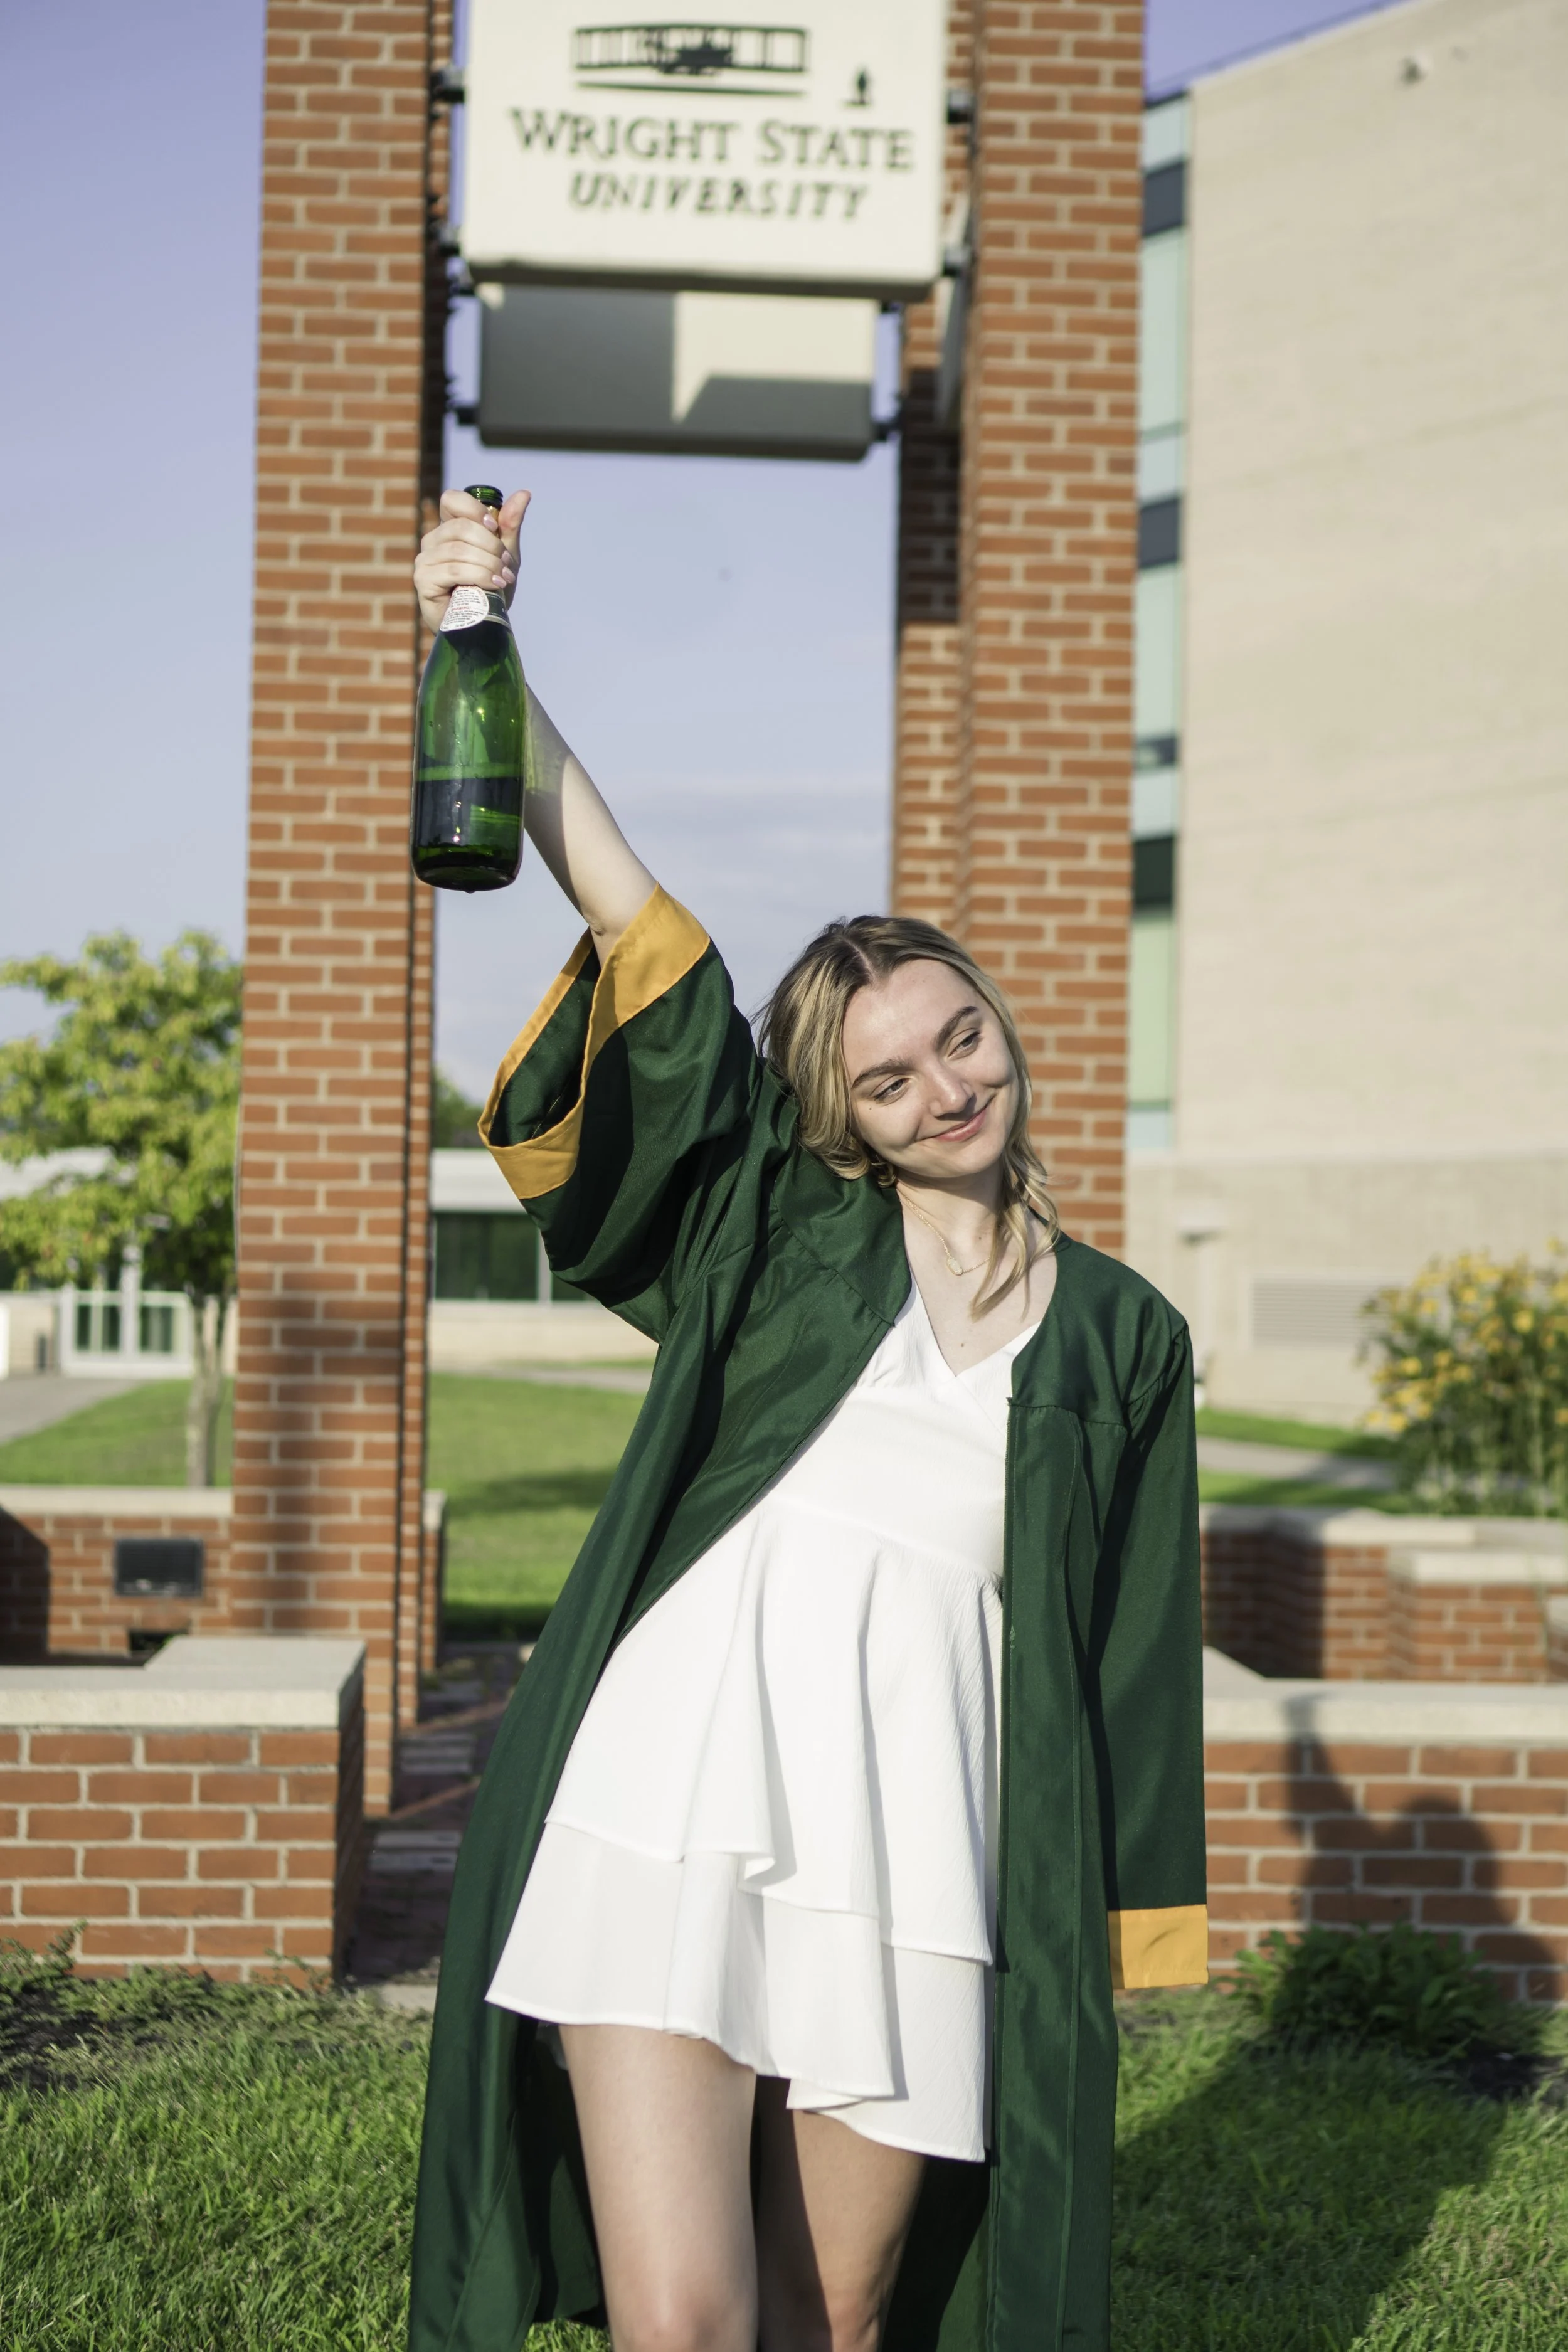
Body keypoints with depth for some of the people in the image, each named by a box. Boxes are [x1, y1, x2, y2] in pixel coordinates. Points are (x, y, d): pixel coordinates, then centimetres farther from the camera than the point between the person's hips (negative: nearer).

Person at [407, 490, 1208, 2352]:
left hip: (914, 1867, 2)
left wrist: (1115, 1925, 12)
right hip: (673, 1804, -1)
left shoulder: (1120, 1337, 14)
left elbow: (1127, 1659, 15)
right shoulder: (778, 1235, 11)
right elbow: (631, 930, 2)